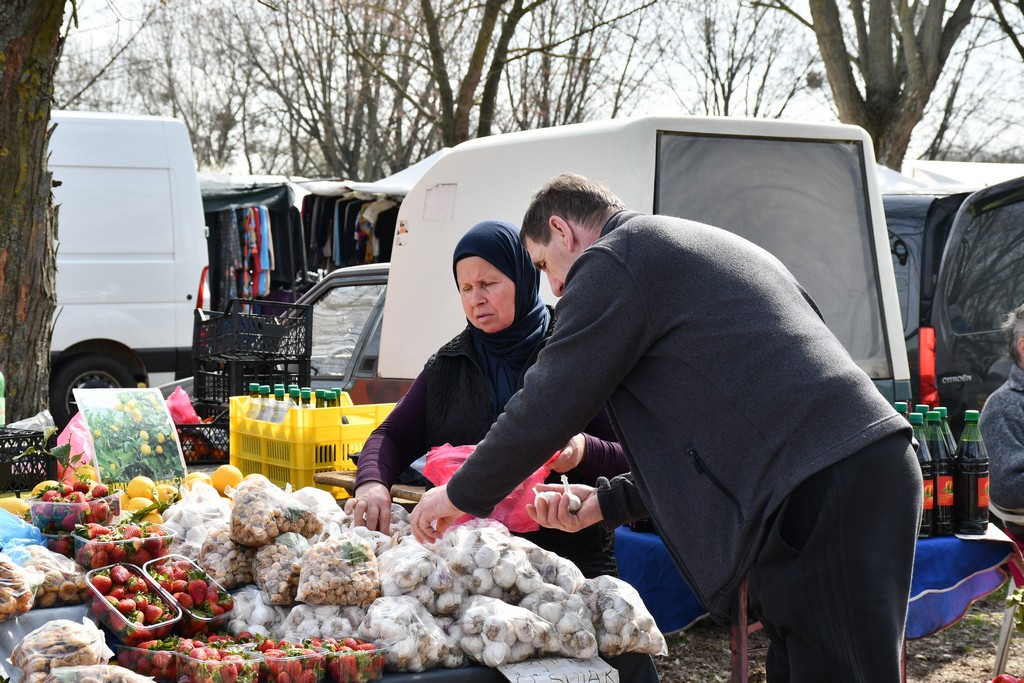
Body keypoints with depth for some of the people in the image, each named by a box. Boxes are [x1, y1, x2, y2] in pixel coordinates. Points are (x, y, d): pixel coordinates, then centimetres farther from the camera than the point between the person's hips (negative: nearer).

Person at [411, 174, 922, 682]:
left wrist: (462, 495, 13)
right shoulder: (700, 246, 30)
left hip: (821, 489, -10)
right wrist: (608, 501, 29)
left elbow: (545, 408, -2)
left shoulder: (613, 261, 0)